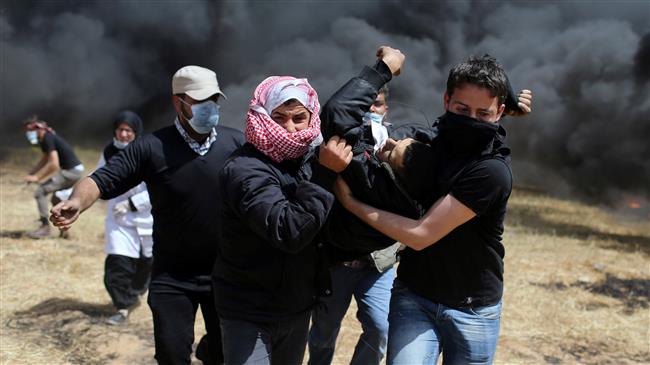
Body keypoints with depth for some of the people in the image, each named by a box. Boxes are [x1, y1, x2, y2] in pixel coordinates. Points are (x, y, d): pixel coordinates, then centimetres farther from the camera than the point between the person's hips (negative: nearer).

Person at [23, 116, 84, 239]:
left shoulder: (48, 139, -17)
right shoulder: (44, 140, 12)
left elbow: (54, 164, -25)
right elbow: (44, 161, 23)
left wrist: (37, 177, -19)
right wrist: (31, 173, 10)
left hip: (71, 172, -10)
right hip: (75, 170, 10)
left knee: (40, 192, -11)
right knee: (56, 199, 27)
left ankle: (45, 227, -4)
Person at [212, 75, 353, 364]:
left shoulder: (308, 158, 2)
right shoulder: (245, 170, -22)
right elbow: (289, 232, -31)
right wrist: (325, 174, -31)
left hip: (297, 308, 7)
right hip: (250, 314, -7)